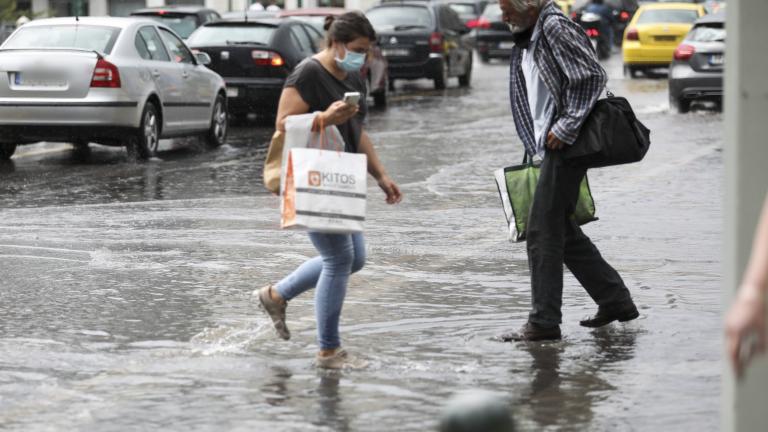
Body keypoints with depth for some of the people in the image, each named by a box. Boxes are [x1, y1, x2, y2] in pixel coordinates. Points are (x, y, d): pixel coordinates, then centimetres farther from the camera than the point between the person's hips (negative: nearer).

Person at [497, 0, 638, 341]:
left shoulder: (556, 28, -13)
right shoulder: (529, 38, 16)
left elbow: (594, 77, -18)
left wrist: (565, 127, -20)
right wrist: (537, 144, 18)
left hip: (566, 145, -10)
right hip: (552, 145, 10)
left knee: (543, 230, -9)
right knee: (562, 229, 14)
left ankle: (544, 322, -6)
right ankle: (615, 300, 22)